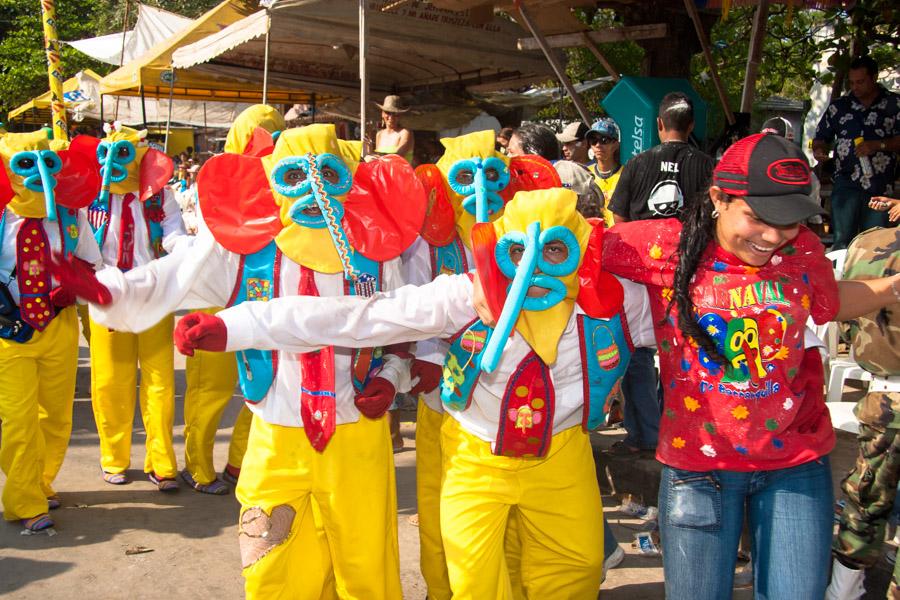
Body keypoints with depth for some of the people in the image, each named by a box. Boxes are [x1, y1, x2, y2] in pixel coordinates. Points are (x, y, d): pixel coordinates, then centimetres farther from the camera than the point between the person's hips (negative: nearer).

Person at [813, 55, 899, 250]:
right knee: (842, 240, -8)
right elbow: (821, 138, 16)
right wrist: (818, 150, -5)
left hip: (880, 185, 0)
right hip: (847, 182, 0)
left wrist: (878, 145, -13)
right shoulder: (839, 106, 11)